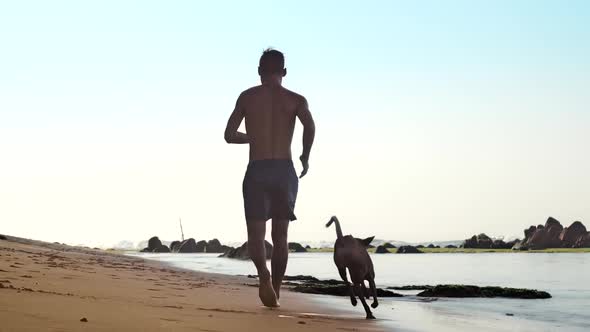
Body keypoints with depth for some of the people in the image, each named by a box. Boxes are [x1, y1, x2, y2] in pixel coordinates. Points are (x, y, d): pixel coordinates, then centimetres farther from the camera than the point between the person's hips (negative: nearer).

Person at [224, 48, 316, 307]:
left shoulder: (247, 97, 8)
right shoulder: (295, 99, 5)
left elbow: (229, 135, 8)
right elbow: (310, 126, -15)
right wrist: (305, 156, 1)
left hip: (256, 171, -1)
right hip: (285, 171, 1)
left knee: (256, 234, 0)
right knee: (280, 236, 13)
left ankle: (264, 273, -30)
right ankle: (275, 292, 14)